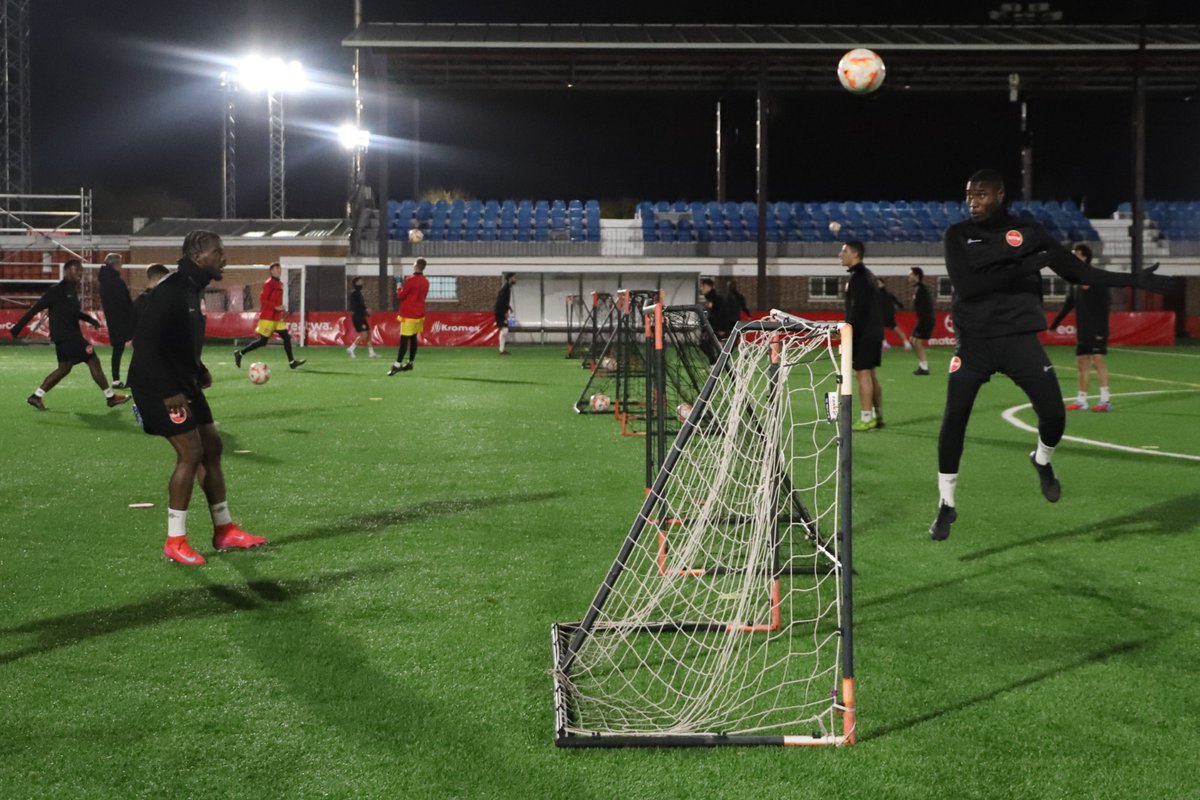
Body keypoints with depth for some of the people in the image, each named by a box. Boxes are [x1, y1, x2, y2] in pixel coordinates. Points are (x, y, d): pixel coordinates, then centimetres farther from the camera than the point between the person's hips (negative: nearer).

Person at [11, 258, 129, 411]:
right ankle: (110, 397, 1)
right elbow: (36, 308, -15)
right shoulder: (57, 290, -15)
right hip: (65, 335, -10)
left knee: (64, 368, 15)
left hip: (70, 335, 10)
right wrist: (18, 327, -15)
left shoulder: (72, 290, 11)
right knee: (93, 361, -5)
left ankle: (36, 396, 17)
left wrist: (91, 320, 9)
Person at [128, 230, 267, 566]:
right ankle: (175, 541, 0)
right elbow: (145, 341, -26)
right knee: (191, 452, -10)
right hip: (161, 387, -10)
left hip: (184, 383, 10)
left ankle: (224, 531, 20)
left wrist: (199, 372, 10)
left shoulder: (192, 289, 10)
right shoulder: (170, 291, -21)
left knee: (211, 447, 11)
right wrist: (168, 391, -25)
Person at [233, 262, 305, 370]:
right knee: (263, 341, -5)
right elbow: (262, 298, -18)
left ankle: (292, 362, -1)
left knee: (286, 337, 0)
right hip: (268, 317, -8)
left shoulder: (280, 284, 13)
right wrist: (276, 307, -21)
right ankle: (239, 353, 7)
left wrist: (282, 309, 9)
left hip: (277, 317, 8)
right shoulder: (269, 283, -12)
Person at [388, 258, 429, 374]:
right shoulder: (426, 282, 6)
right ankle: (410, 363, 19)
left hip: (408, 315, -7)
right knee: (413, 338, 14)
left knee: (404, 339, -11)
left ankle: (397, 364, -15)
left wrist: (399, 289, 11)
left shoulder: (410, 280, -15)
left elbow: (400, 296, -8)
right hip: (419, 313, 7)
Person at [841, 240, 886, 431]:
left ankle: (866, 418, -8)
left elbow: (857, 310, -20)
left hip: (863, 334, -10)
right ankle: (878, 415, 17)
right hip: (874, 332, 10)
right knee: (870, 374, 13)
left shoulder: (858, 277, -13)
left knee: (862, 373, -8)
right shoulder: (868, 275, 17)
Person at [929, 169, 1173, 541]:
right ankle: (946, 505, 7)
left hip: (1020, 338, 1)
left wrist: (1135, 279, 2)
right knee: (953, 420, -9)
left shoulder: (1028, 231, 3)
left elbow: (1076, 270, 7)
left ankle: (1042, 461, 29)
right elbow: (965, 285, -16)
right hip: (975, 341, -1)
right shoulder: (958, 235, -2)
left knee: (1053, 413, -7)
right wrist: (1022, 268, -20)